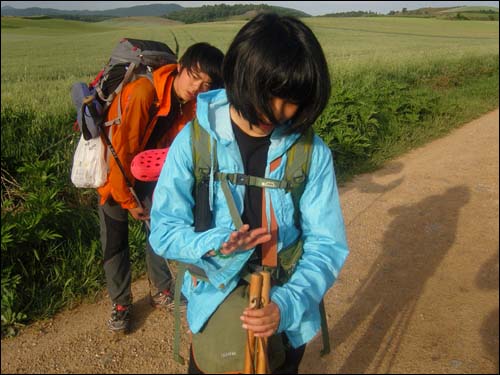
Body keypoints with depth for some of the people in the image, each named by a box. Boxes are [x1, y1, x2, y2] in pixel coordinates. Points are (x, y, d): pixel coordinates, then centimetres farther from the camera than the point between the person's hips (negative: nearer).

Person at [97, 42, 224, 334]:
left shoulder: (193, 105, -15)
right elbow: (122, 149, -28)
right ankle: (121, 302, 25)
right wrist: (128, 199, -18)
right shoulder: (143, 92, -34)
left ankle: (162, 291, 28)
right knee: (115, 241, 4)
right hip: (115, 169, -4)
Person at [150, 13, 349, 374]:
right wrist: (213, 244, -30)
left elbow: (326, 244, -13)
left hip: (287, 316, 1)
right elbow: (163, 229, -11)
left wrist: (288, 304, -29)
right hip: (213, 307, 0)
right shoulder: (194, 141, -16)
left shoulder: (313, 153, -16)